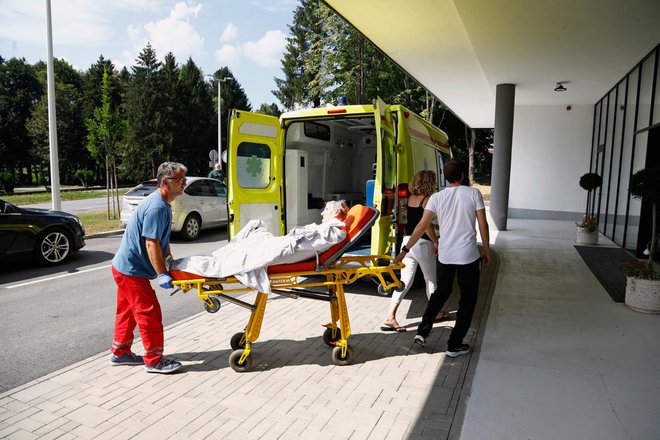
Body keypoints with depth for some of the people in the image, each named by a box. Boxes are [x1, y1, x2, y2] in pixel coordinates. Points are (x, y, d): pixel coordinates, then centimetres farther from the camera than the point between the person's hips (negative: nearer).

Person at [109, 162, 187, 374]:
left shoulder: (163, 204, 10)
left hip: (125, 266, 11)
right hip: (132, 270, -11)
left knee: (127, 311, 20)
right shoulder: (157, 207, -23)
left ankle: (120, 353, 34)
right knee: (149, 313, -3)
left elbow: (162, 239, 19)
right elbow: (151, 243, -27)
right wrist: (162, 274, -26)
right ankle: (154, 361, 7)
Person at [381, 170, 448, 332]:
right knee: (431, 279, 15)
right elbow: (427, 224, -17)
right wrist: (436, 242, -9)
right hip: (423, 244, -6)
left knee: (405, 281, 5)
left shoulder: (410, 198, 9)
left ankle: (390, 317, -4)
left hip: (408, 240, 6)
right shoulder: (427, 200, -11)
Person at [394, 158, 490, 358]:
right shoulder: (473, 194, -6)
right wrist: (486, 249, 9)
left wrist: (405, 250, -3)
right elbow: (483, 224, -4)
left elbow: (422, 226, -7)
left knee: (441, 293, 23)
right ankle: (454, 345, 15)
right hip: (469, 255, -2)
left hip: (444, 255, 3)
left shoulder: (437, 197, -2)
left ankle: (422, 331, 15)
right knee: (467, 300, 12)